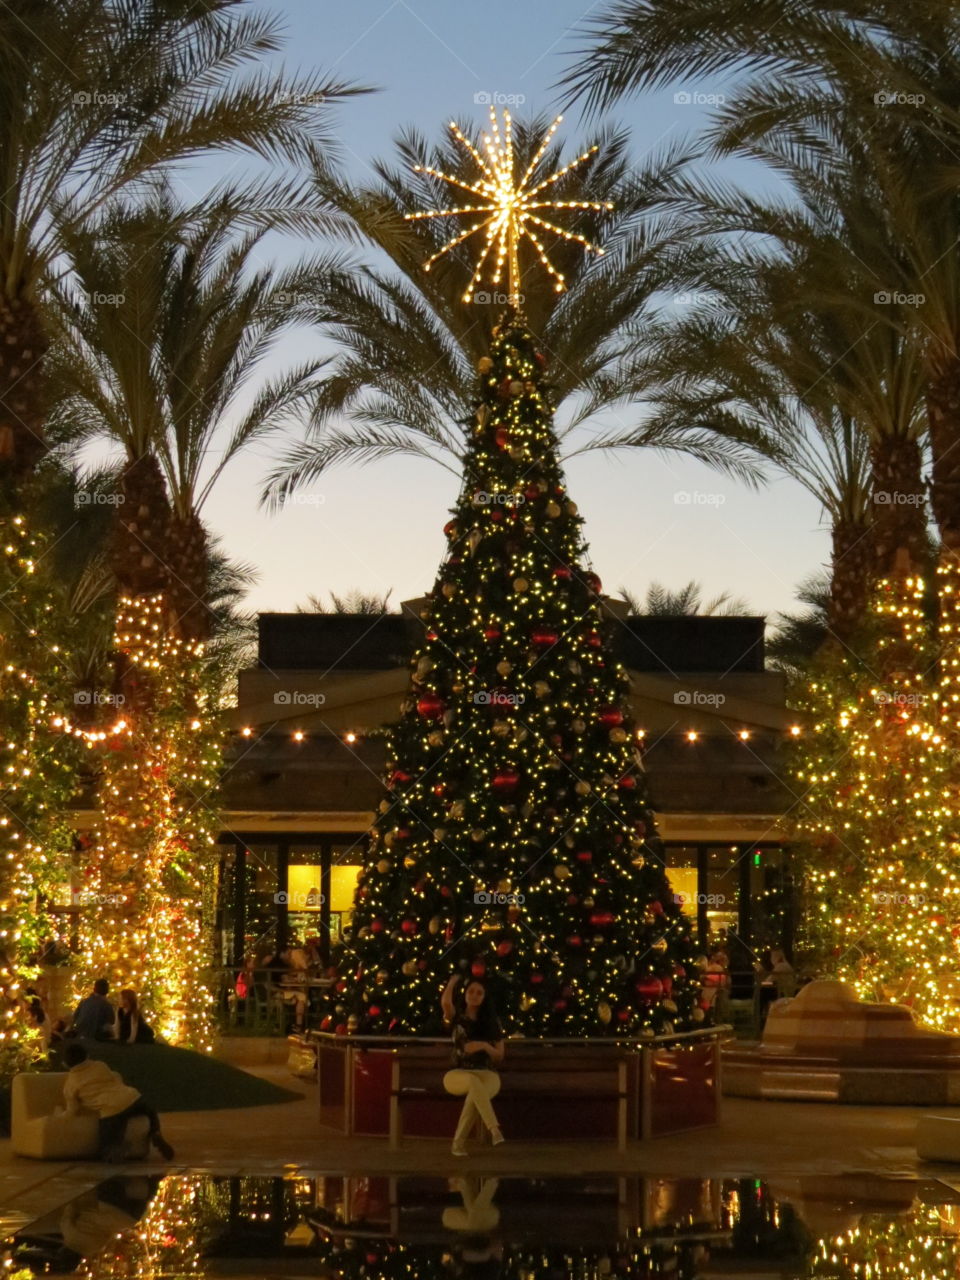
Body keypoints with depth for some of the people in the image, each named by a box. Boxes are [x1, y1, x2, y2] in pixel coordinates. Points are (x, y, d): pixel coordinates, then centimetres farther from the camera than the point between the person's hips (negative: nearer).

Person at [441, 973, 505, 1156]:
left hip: (487, 1074, 1)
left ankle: (459, 1143, -31)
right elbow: (445, 1002, -15)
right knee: (474, 1082, -39)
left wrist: (484, 1046, -12)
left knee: (474, 1095, -37)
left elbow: (499, 1057, 8)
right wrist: (453, 981, 1)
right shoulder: (458, 1017, 9)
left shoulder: (492, 1023, 10)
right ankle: (494, 1129, -51)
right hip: (459, 1074, -1)